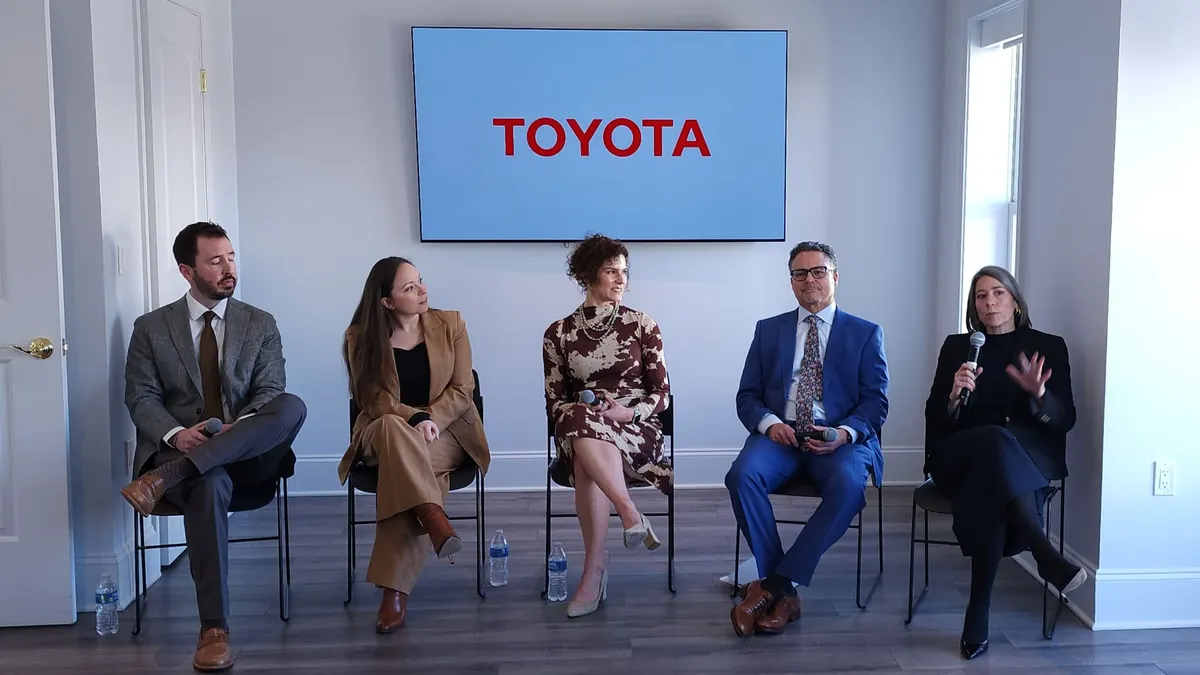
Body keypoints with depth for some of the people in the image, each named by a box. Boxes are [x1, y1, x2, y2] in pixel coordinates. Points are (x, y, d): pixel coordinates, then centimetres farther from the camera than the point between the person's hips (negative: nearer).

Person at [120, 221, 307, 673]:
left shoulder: (261, 325, 11)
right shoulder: (151, 328, 10)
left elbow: (270, 394, 1)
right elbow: (141, 397, 2)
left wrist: (237, 428, -21)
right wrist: (176, 434, -20)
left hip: (246, 455, 1)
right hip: (178, 448, -1)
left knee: (294, 406, -31)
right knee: (210, 485, -39)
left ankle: (167, 478, -37)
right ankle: (214, 628, -33)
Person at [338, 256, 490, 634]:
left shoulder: (450, 324, 2)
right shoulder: (361, 337, -1)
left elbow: (463, 389, -2)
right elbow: (374, 400, -6)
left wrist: (431, 419, -19)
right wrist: (415, 418, -23)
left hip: (444, 432, 0)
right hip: (383, 434, 0)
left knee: (400, 466, -33)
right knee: (394, 428, -38)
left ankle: (395, 591, -33)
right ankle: (434, 520, -45)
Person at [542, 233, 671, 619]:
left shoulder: (641, 324, 6)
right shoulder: (559, 333, 8)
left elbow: (662, 394, 5)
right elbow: (554, 401, 9)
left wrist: (629, 412, -14)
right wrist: (576, 411, -14)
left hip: (637, 429, -1)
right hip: (580, 433, 1)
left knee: (586, 462, -36)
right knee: (578, 419, -38)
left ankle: (594, 573, -35)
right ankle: (631, 514, -32)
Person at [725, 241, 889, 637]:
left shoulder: (865, 333, 13)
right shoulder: (768, 330, 17)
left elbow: (876, 401, 4)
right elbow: (747, 396, 12)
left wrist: (845, 432, -16)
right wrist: (769, 422, -11)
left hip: (840, 438, -1)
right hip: (779, 434, 2)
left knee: (848, 485, -35)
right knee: (742, 475, -31)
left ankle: (774, 585, -27)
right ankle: (785, 593, -22)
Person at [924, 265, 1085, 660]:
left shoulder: (1048, 347, 11)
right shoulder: (956, 346, 14)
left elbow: (1065, 419, 3)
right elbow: (935, 417, 6)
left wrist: (1039, 394, -19)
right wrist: (955, 394, -16)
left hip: (1029, 456, 0)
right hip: (959, 455, 0)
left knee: (993, 484, -37)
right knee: (996, 440, -36)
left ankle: (979, 611, -35)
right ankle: (1046, 556, -44)